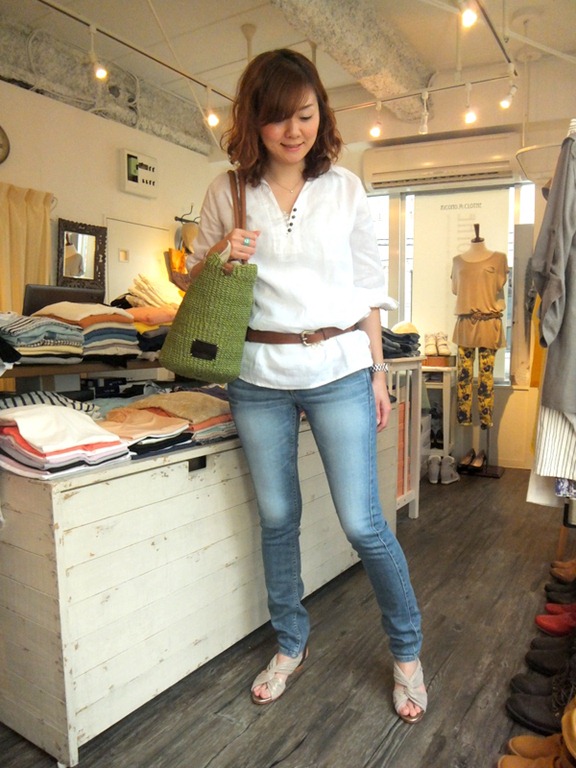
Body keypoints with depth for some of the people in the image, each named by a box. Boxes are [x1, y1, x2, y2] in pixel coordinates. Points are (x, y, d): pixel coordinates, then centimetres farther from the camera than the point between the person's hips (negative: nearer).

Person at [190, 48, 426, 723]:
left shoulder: (345, 189, 5)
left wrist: (378, 371, 3)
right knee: (276, 518, 12)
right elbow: (195, 281, 12)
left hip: (339, 370, -1)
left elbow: (368, 286, 7)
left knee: (362, 523, 1)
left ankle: (407, 652, 27)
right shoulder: (227, 193, 6)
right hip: (258, 377, 2)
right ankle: (290, 646, 36)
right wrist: (220, 255, -10)